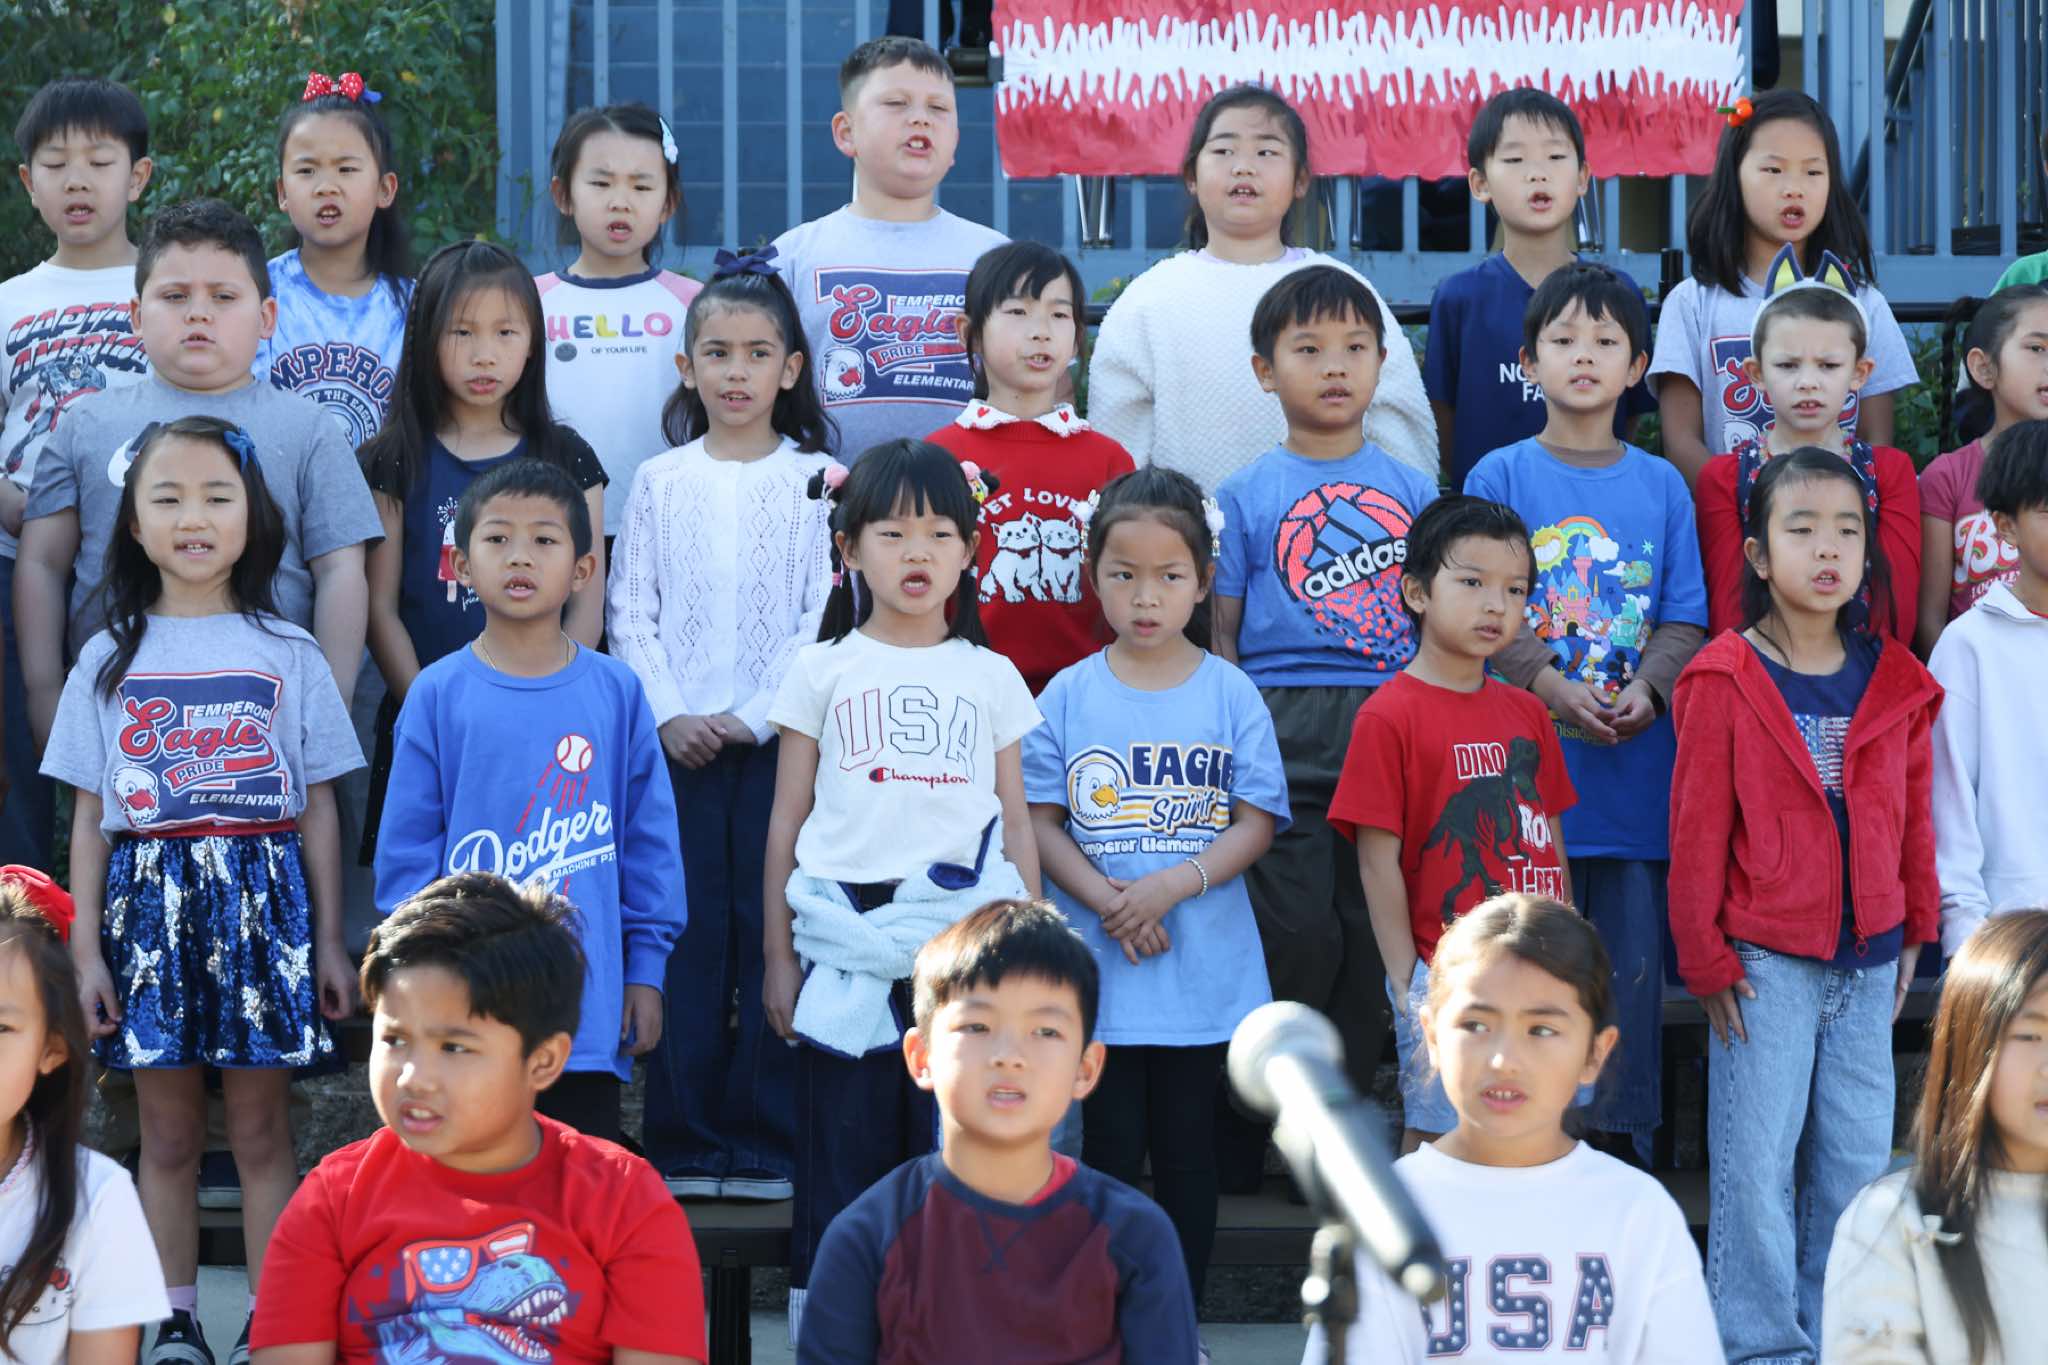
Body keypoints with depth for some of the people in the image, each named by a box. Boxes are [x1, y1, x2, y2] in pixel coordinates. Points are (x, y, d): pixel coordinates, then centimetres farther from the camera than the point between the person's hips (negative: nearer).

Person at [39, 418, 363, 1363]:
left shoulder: (286, 653, 4)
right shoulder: (110, 658, 7)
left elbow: (319, 809, 6)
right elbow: (88, 818, 7)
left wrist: (330, 942, 3)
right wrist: (86, 948, 1)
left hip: (261, 894, -1)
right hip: (148, 895, 1)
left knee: (260, 1130, 1)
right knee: (167, 1134, 6)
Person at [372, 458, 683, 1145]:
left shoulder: (616, 692, 2)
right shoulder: (437, 695, -1)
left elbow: (650, 840, 7)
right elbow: (406, 849, 2)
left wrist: (646, 971, 4)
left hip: (588, 1005, 1)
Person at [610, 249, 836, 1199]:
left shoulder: (817, 480, 4)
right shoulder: (659, 483, 10)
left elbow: (827, 617, -2)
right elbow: (630, 614, 7)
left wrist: (750, 717, -10)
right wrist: (670, 715, -7)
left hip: (780, 738, -1)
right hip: (678, 742, 1)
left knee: (774, 936, -2)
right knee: (682, 938, 1)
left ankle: (769, 1144, 4)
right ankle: (683, 1144, 6)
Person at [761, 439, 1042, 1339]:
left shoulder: (990, 677, 11)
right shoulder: (823, 671, 8)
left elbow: (1017, 826, 12)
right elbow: (787, 823, 9)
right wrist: (777, 955, 5)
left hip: (964, 940, 1)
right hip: (846, 949, -1)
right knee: (841, 1156, 0)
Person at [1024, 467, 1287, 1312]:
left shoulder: (1230, 694, 0)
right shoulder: (1069, 697, 1)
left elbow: (1255, 823, -2)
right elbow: (1040, 822, 1)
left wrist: (1174, 885, -16)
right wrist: (1104, 898, -15)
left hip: (1204, 965, 0)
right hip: (1096, 966, 0)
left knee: (1186, 1151, 7)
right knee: (1110, 1149, 3)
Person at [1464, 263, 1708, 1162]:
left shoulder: (1661, 487, 11)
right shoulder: (1500, 477, 3)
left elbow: (1684, 617, 9)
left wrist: (1648, 688, -10)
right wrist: (1552, 687, -16)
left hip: (1638, 761, 2)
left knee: (1633, 959, 3)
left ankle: (1626, 1144, 12)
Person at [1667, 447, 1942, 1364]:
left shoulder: (1894, 683, 6)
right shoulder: (1724, 682, -7)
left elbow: (1912, 815, 14)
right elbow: (1697, 832, -6)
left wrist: (1915, 928, 12)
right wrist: (1706, 959, -7)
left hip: (1866, 960, 4)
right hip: (1766, 962, -4)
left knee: (1858, 1157, 9)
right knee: (1756, 1160, -2)